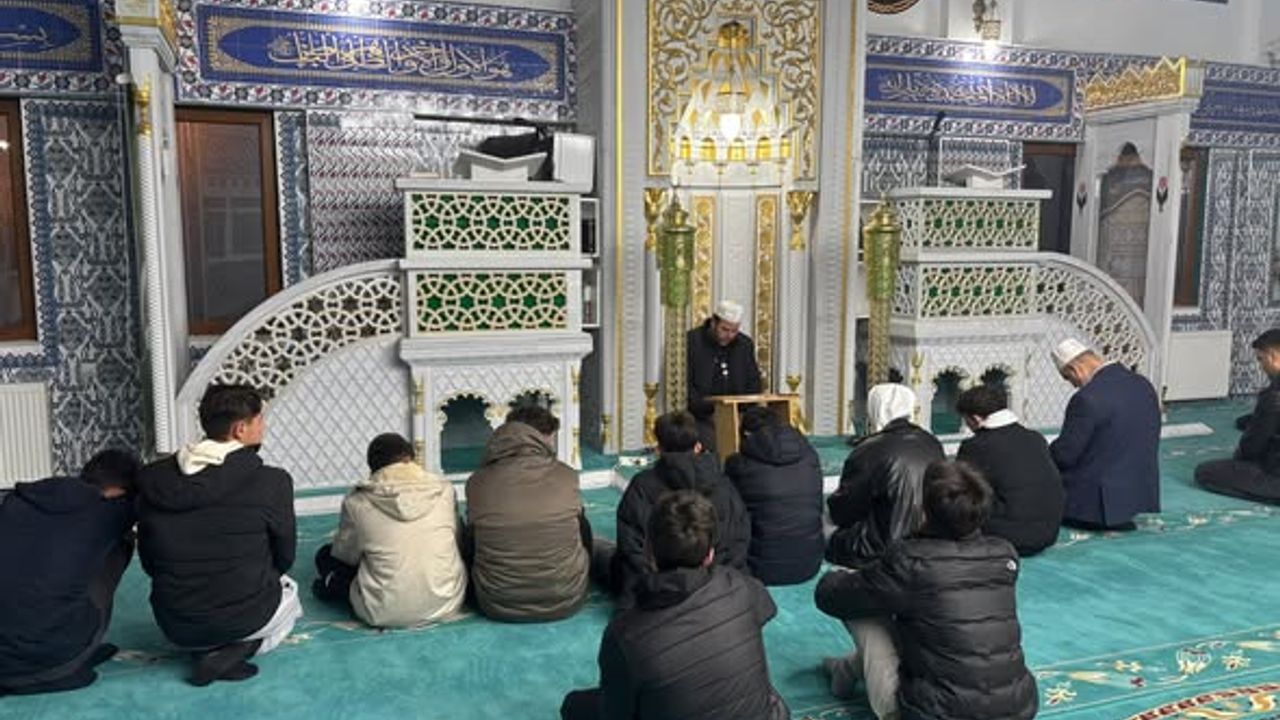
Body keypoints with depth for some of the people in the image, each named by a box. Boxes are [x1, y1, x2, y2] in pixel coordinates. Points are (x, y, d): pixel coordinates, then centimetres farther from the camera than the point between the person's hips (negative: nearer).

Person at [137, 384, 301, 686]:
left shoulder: (152, 479, -3)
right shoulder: (271, 481, -16)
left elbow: (148, 562, 6)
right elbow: (284, 556, -2)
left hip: (177, 626, 5)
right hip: (247, 617, -4)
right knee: (288, 589, 31)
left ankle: (208, 649, 8)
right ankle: (241, 647, 1)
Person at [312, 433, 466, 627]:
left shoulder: (357, 502, -7)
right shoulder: (443, 489, -3)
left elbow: (345, 554, 7)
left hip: (385, 614, -1)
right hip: (446, 603, 1)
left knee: (326, 555, 16)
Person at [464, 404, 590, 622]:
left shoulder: (478, 482, -9)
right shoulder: (566, 476, -10)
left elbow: (469, 550, 5)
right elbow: (585, 538, 5)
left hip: (498, 607, 1)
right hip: (565, 603, -1)